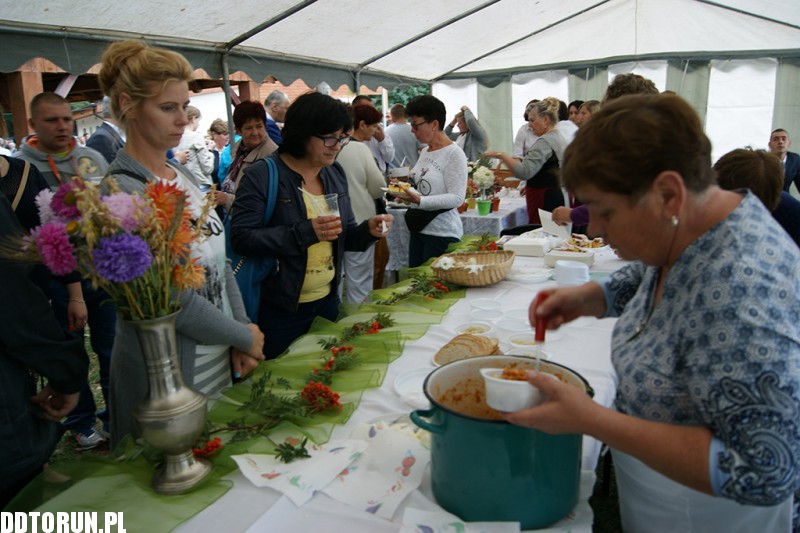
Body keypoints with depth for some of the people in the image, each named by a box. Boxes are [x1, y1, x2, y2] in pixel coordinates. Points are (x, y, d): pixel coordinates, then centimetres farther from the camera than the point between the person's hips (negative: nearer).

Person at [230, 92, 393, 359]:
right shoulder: (262, 176, -14)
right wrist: (306, 232, -30)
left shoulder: (335, 173, 6)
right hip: (280, 310, -6)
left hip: (327, 300, 6)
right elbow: (241, 237, -22)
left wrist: (369, 230, -10)